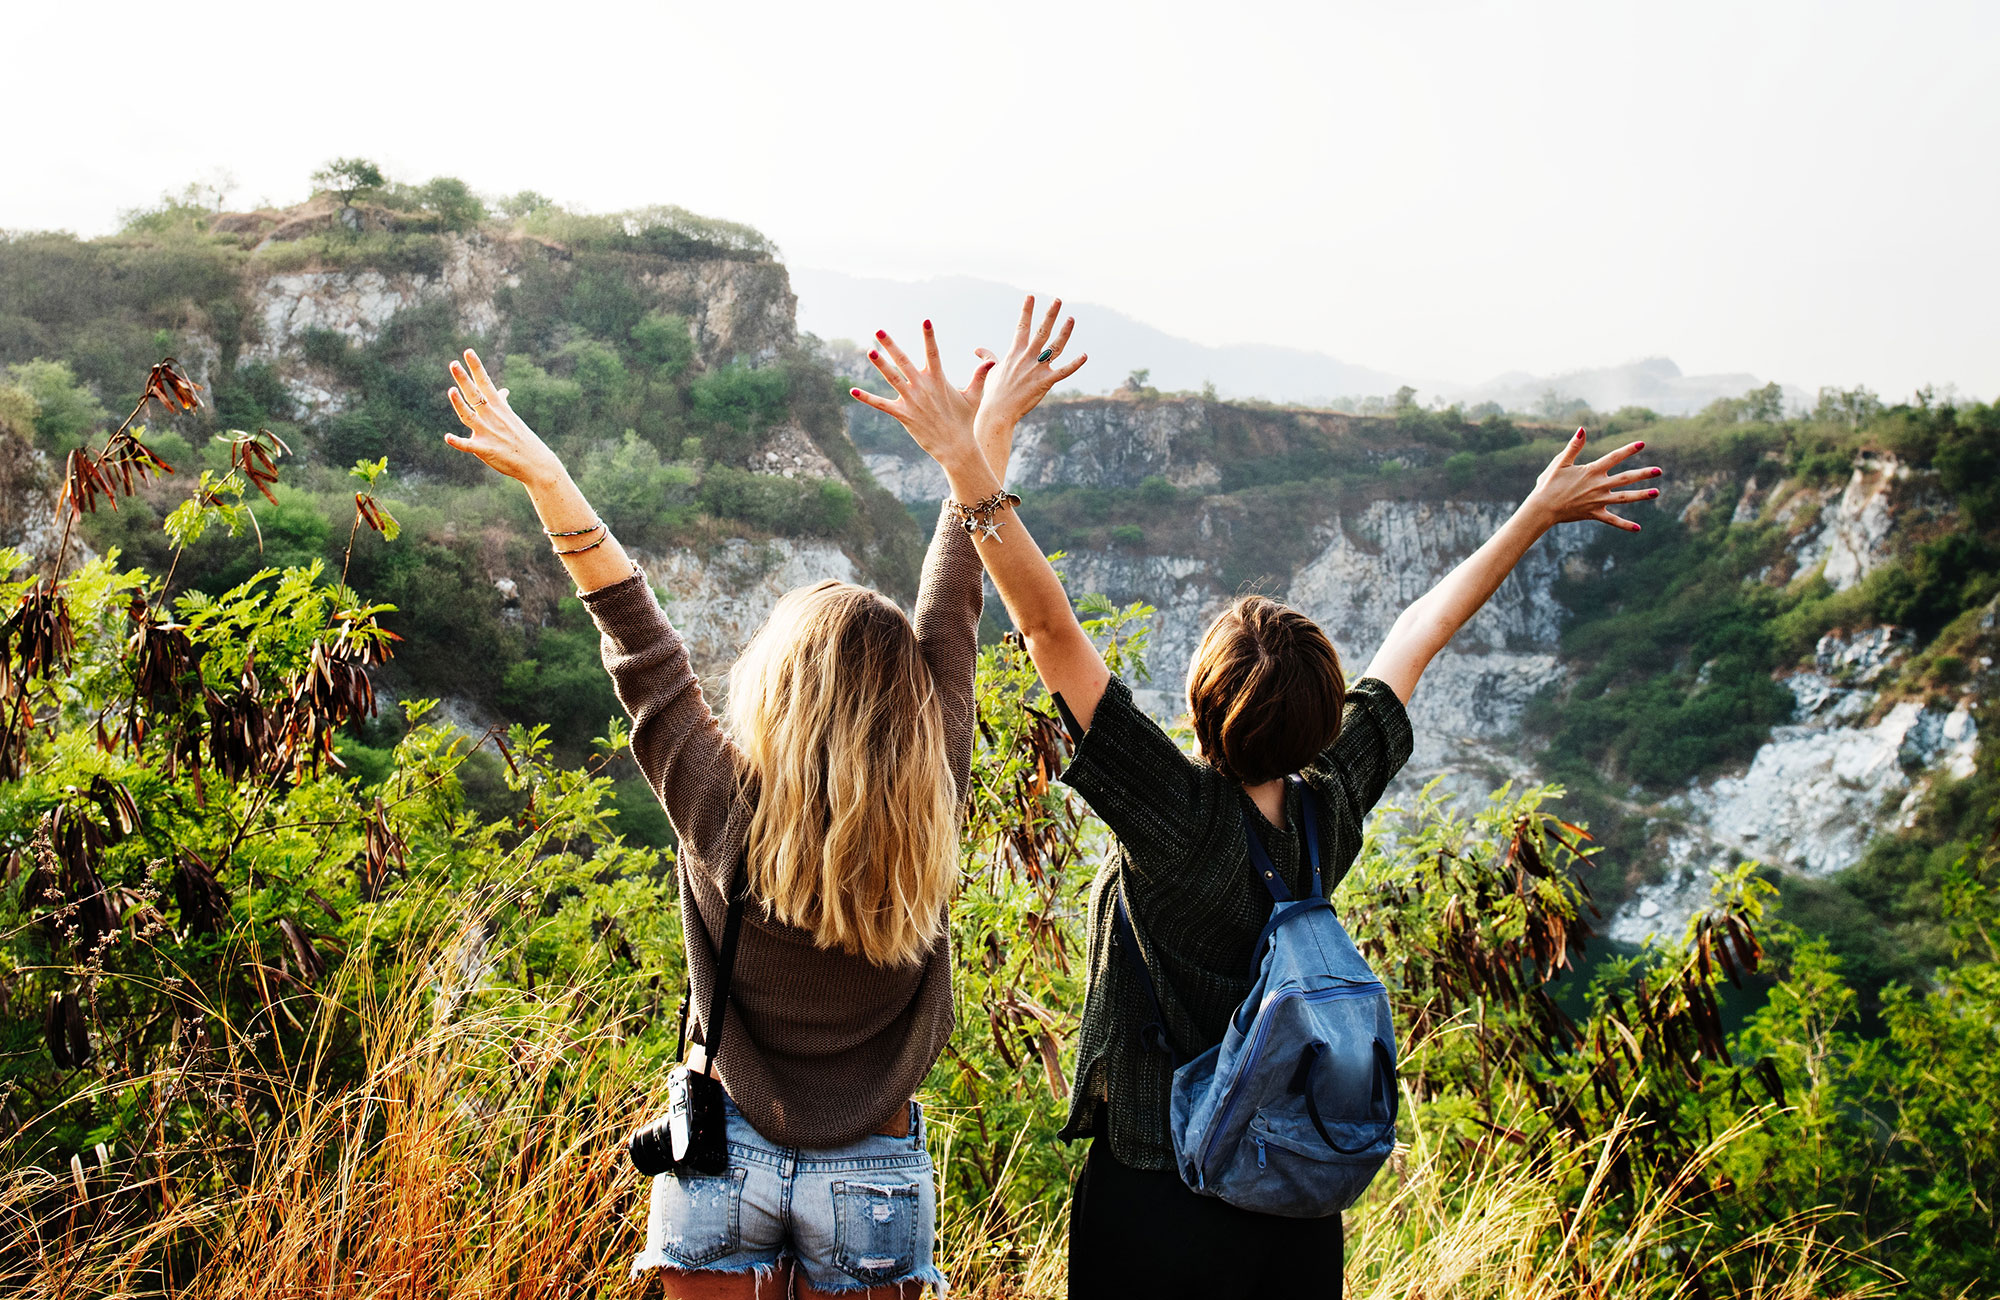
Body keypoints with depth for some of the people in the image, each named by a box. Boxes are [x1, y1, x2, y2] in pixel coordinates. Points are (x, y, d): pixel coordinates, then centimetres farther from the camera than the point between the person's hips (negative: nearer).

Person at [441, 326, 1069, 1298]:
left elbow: (640, 645, -10)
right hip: (874, 1173, 1)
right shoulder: (928, 815, -16)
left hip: (726, 1155, 0)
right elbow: (950, 624, -6)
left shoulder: (722, 810, -19)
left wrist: (547, 481, -2)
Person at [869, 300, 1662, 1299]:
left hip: (1160, 1208, -5)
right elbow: (1416, 639, 5)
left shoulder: (1177, 818, -23)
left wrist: (968, 466, -30)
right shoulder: (1334, 807, -9)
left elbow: (1050, 628, -29)